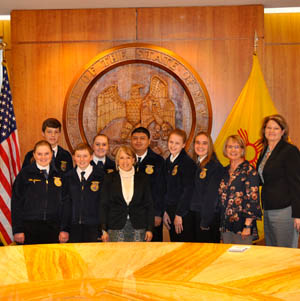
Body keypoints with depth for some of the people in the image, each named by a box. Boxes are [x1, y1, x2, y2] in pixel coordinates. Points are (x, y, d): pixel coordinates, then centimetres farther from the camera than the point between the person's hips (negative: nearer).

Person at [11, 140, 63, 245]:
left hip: (53, 229, 3)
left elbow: (62, 203, 12)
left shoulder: (58, 175, 10)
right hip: (30, 228, -2)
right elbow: (16, 202, -1)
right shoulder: (25, 173, 1)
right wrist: (17, 230, -6)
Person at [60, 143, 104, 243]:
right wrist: (64, 229, 3)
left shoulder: (101, 176, 0)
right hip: (74, 228, 2)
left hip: (94, 228, -2)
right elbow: (66, 205, 9)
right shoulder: (68, 177, 9)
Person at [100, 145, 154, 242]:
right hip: (116, 228, 0)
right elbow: (104, 205, 4)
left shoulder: (143, 178, 7)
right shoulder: (109, 178, 5)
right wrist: (104, 230, -1)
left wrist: (149, 229, 1)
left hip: (138, 227, 1)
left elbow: (149, 205, 7)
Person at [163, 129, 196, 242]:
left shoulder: (188, 162, -12)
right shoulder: (168, 161, 10)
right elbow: (166, 188, 12)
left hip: (184, 212, -7)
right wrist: (165, 211, 5)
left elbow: (188, 190, -15)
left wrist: (179, 215, -15)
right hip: (170, 211, 7)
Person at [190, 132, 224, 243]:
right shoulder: (196, 164, 12)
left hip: (210, 217, -7)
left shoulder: (215, 165, -11)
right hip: (196, 215, 7)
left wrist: (205, 222, -16)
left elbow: (212, 195, -14)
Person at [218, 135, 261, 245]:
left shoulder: (249, 171, -8)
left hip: (242, 224, -6)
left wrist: (247, 226, -18)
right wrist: (220, 223, 12)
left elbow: (253, 199, -13)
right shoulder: (225, 171, 12)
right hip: (226, 225, 6)